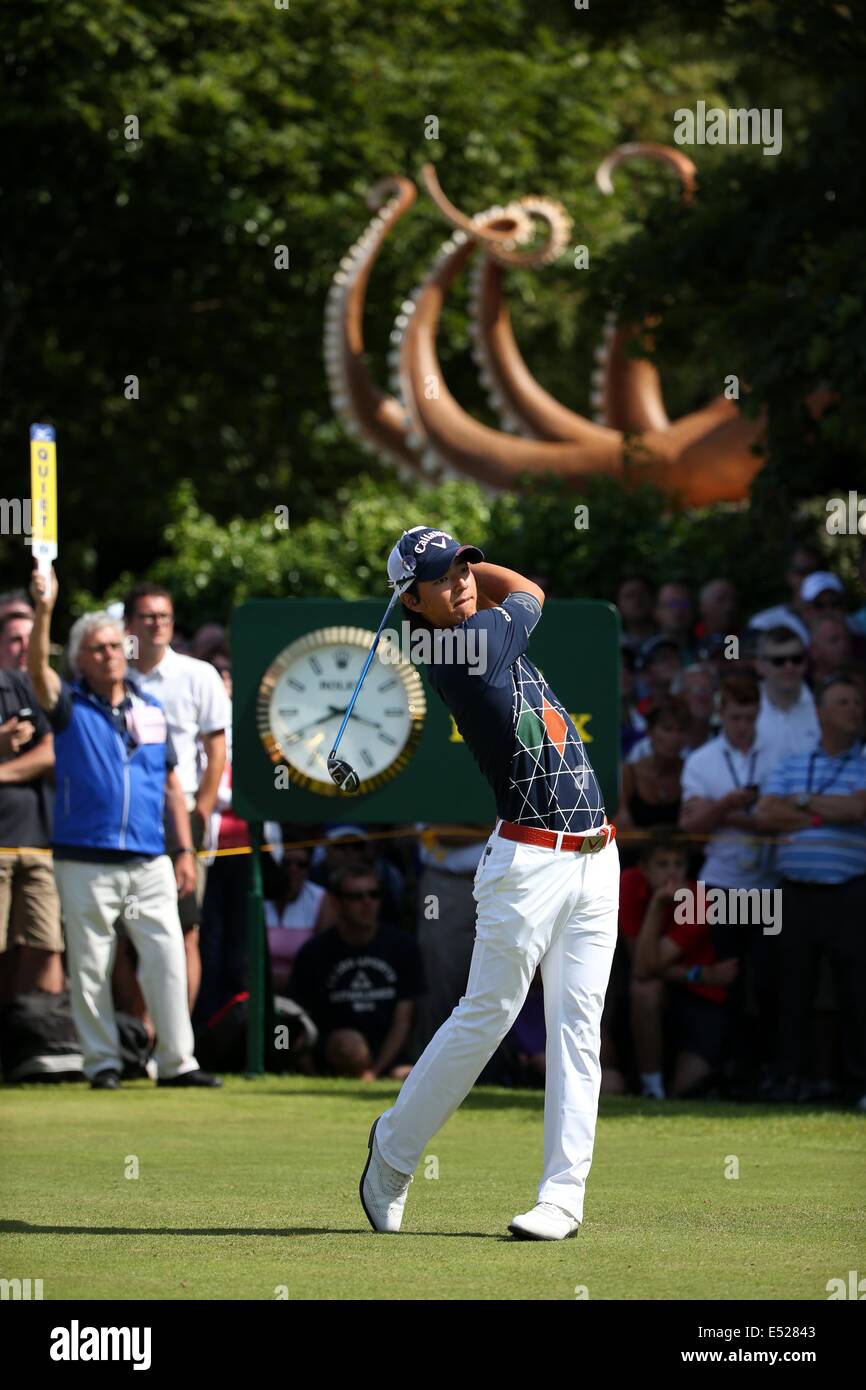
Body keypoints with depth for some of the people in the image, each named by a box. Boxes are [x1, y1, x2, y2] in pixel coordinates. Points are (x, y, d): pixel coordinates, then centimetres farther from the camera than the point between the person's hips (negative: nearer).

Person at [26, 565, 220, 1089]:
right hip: (86, 863, -2)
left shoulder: (150, 709, 14)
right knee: (91, 968, 2)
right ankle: (102, 1061, 10)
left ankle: (177, 1061, 2)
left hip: (150, 863, 3)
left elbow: (172, 785, 16)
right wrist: (44, 610, -33)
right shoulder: (70, 707, 3)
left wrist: (186, 851, 10)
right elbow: (37, 668, -18)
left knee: (168, 960, -3)